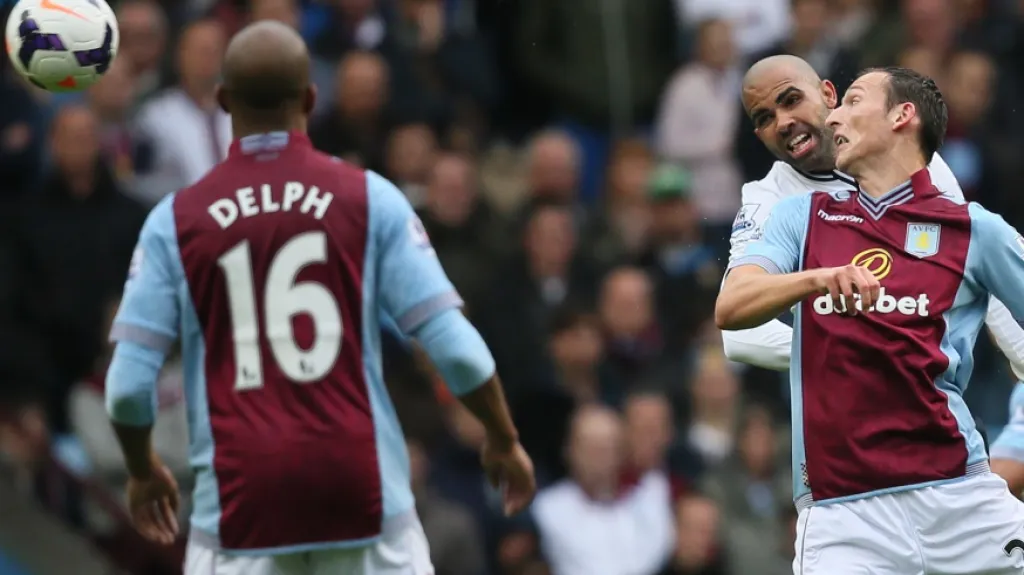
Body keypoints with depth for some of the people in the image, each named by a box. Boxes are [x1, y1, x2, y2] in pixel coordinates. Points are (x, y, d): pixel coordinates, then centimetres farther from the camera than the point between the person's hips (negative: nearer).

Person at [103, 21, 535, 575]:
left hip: (242, 504, 0)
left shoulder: (175, 219, 1)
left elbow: (129, 384, 0)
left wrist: (142, 471, 19)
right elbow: (456, 348, -3)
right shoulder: (370, 198, 0)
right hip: (362, 490, 0)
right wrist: (503, 441, 13)